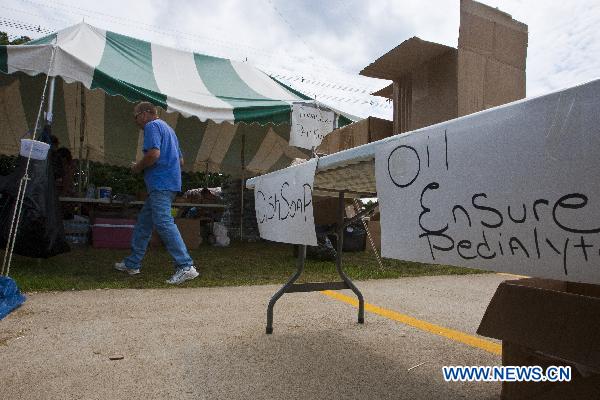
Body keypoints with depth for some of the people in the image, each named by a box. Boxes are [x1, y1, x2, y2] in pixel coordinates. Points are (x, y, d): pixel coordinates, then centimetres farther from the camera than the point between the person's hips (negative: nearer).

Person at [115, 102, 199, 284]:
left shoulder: (152, 126, -4)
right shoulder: (167, 128, 26)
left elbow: (154, 153, -21)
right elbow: (180, 160, 27)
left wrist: (137, 167, -4)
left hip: (160, 184, -10)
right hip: (170, 183, 10)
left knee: (164, 223, -15)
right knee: (143, 222, 16)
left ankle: (186, 266, -19)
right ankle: (132, 264, 24)